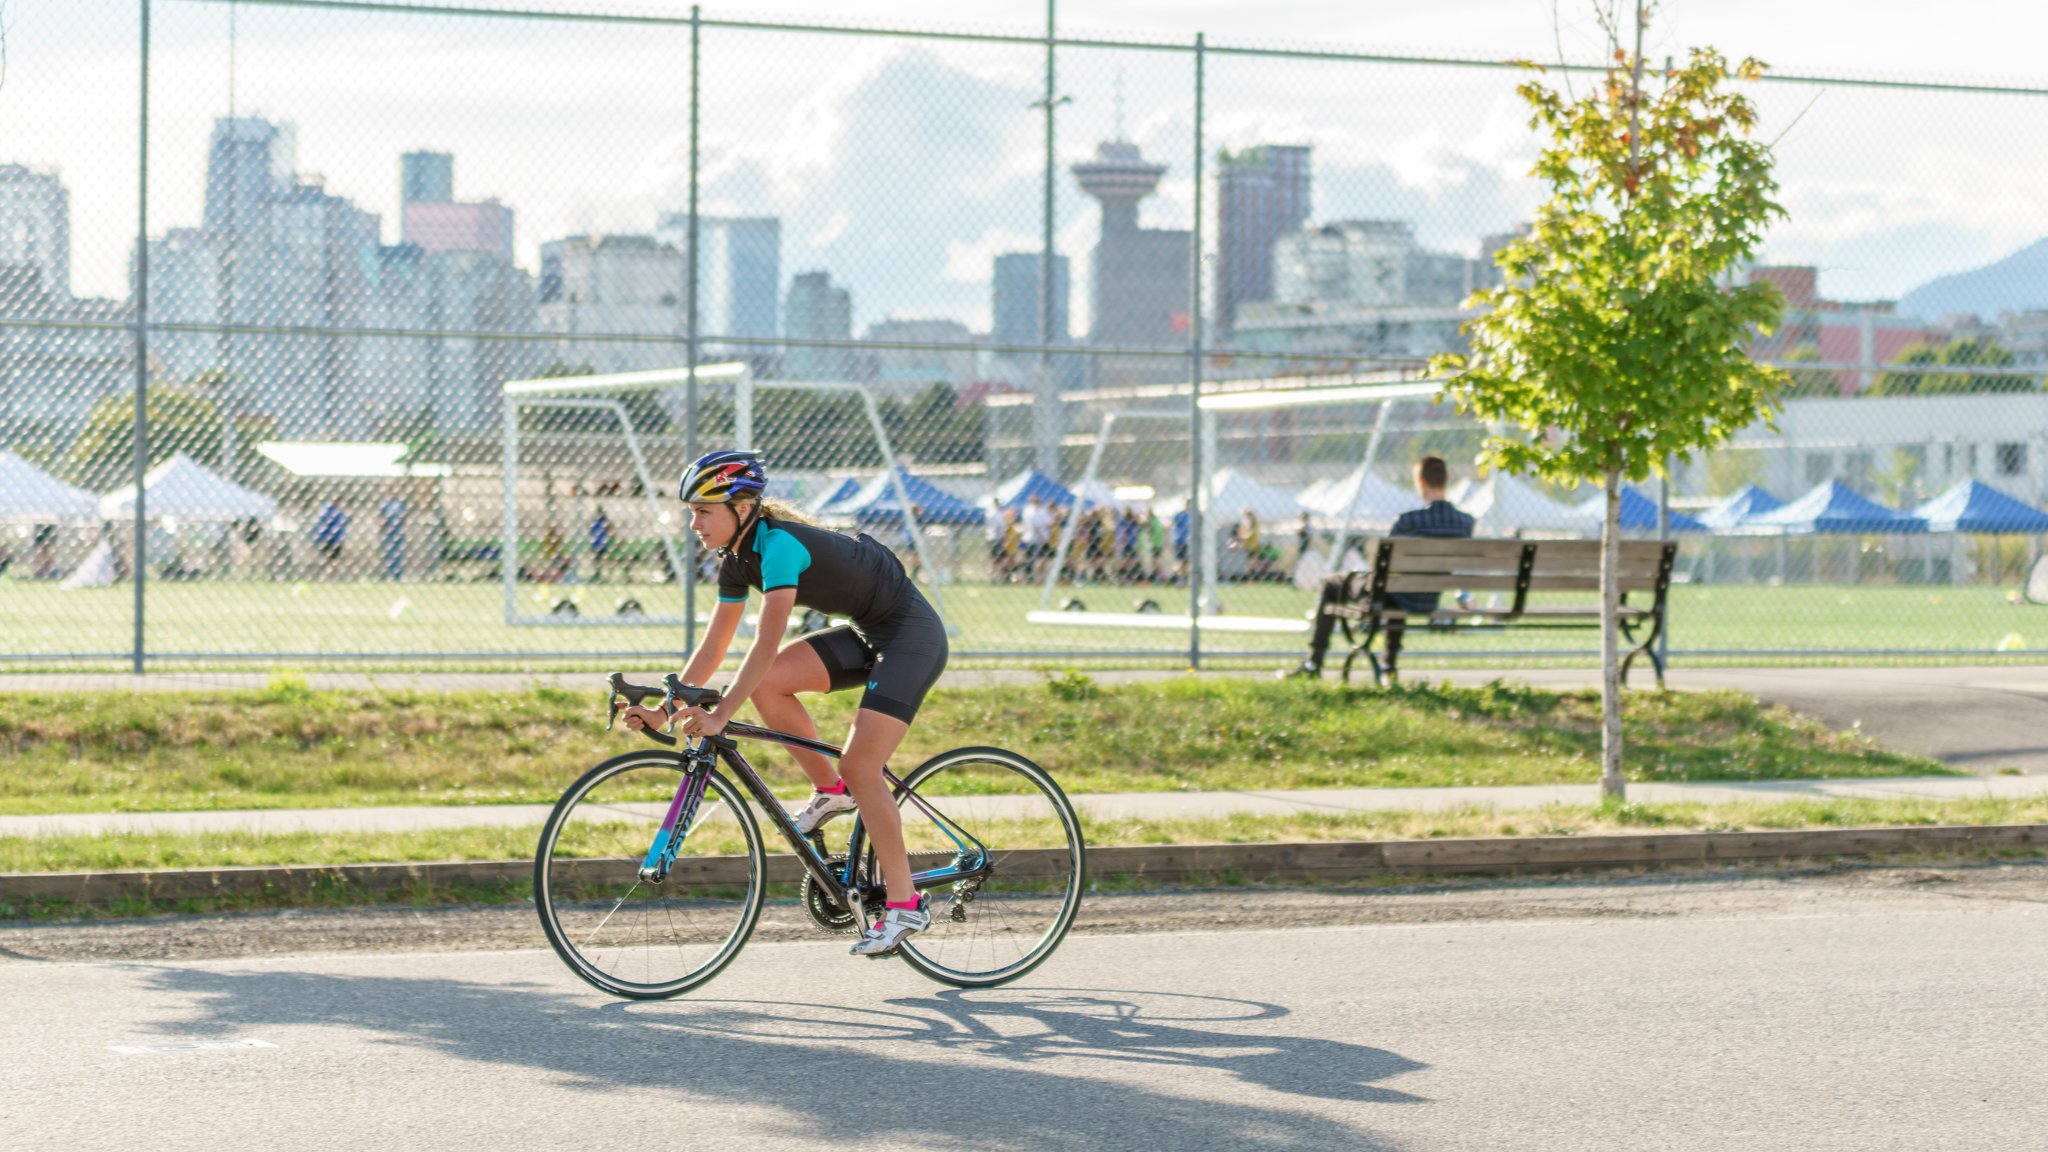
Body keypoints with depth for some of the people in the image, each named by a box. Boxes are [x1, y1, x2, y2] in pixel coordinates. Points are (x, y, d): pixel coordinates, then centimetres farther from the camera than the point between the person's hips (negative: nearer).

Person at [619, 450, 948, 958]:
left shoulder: (778, 544, -25)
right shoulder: (737, 560, 1)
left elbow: (766, 646, -33)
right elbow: (712, 648, 7)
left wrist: (720, 716, -36)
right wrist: (665, 711, 2)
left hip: (911, 635, -9)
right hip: (867, 635, 9)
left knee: (860, 767, -16)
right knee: (766, 683, -10)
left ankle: (906, 905, -7)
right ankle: (830, 792, 7)